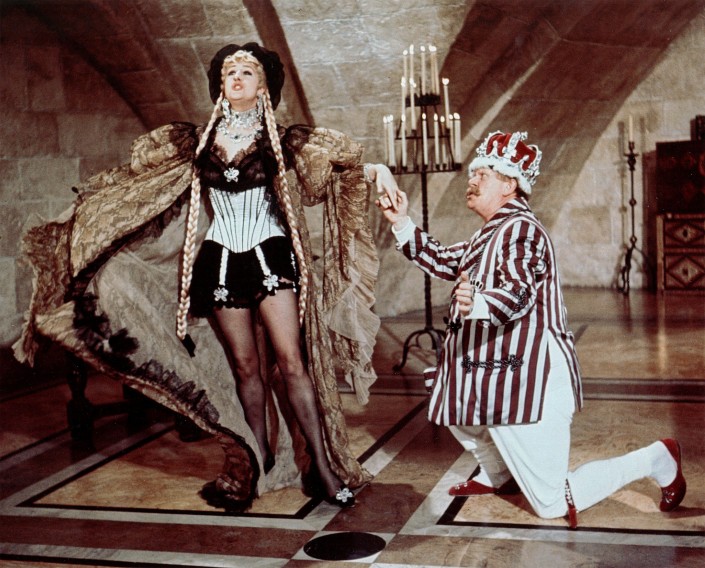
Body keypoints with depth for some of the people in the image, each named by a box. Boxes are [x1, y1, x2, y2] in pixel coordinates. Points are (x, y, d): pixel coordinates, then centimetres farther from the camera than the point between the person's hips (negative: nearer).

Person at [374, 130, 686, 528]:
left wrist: (477, 303, -53)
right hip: (498, 376, 10)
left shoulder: (519, 228, -17)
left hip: (529, 383, -10)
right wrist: (402, 223, 12)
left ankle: (657, 460, 9)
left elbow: (518, 292, -32)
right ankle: (498, 474, 45)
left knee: (553, 504, -4)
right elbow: (445, 262, 19)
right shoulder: (494, 232, 16)